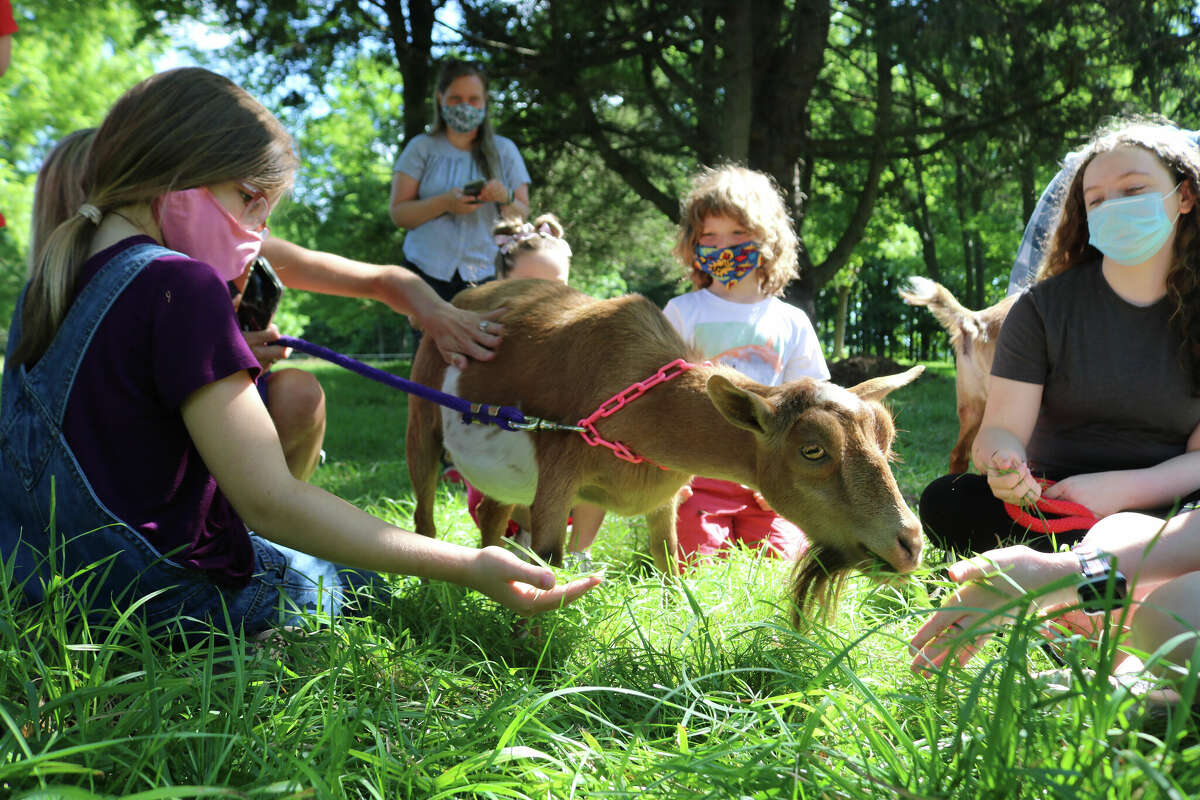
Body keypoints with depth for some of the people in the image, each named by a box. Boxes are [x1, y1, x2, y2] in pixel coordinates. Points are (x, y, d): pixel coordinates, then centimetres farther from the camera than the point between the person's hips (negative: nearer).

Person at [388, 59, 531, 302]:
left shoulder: (504, 150, 13)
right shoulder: (421, 148, 9)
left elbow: (522, 217, 11)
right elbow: (397, 213, 2)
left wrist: (506, 199, -12)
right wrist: (444, 203, -15)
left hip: (484, 275, 1)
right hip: (426, 272, -1)